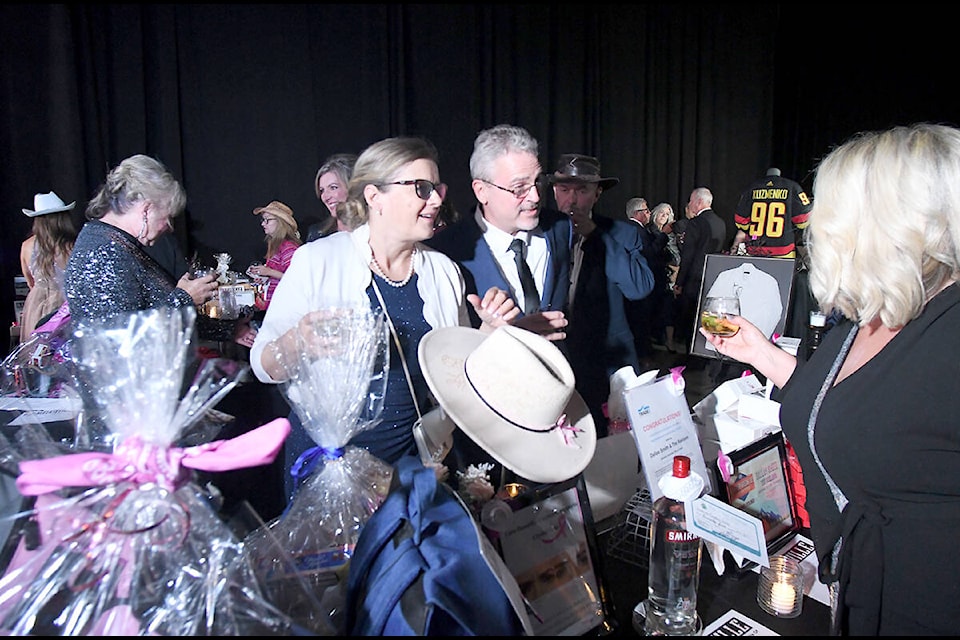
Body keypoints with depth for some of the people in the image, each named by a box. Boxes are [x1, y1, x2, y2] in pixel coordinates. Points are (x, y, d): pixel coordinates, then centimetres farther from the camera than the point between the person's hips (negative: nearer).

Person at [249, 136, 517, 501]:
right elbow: (264, 366, -10)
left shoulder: (443, 270, 2)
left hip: (413, 457, 3)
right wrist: (297, 341, -30)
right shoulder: (317, 261, -10)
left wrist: (489, 329, -6)